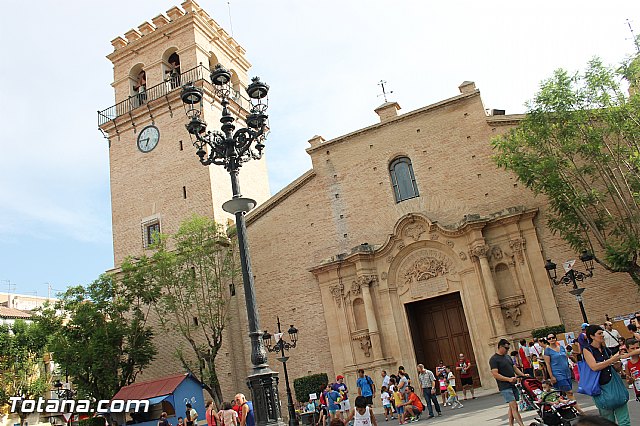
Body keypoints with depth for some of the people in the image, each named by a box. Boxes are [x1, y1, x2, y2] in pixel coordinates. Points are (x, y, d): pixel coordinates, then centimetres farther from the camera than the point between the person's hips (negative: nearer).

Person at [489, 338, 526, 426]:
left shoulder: (507, 357, 16)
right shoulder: (493, 359, -10)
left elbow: (514, 368, 21)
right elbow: (495, 374, -17)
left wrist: (523, 375, 5)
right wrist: (508, 379, -24)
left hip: (513, 385, 8)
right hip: (505, 387, -8)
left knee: (512, 407, 10)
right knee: (514, 406, -13)